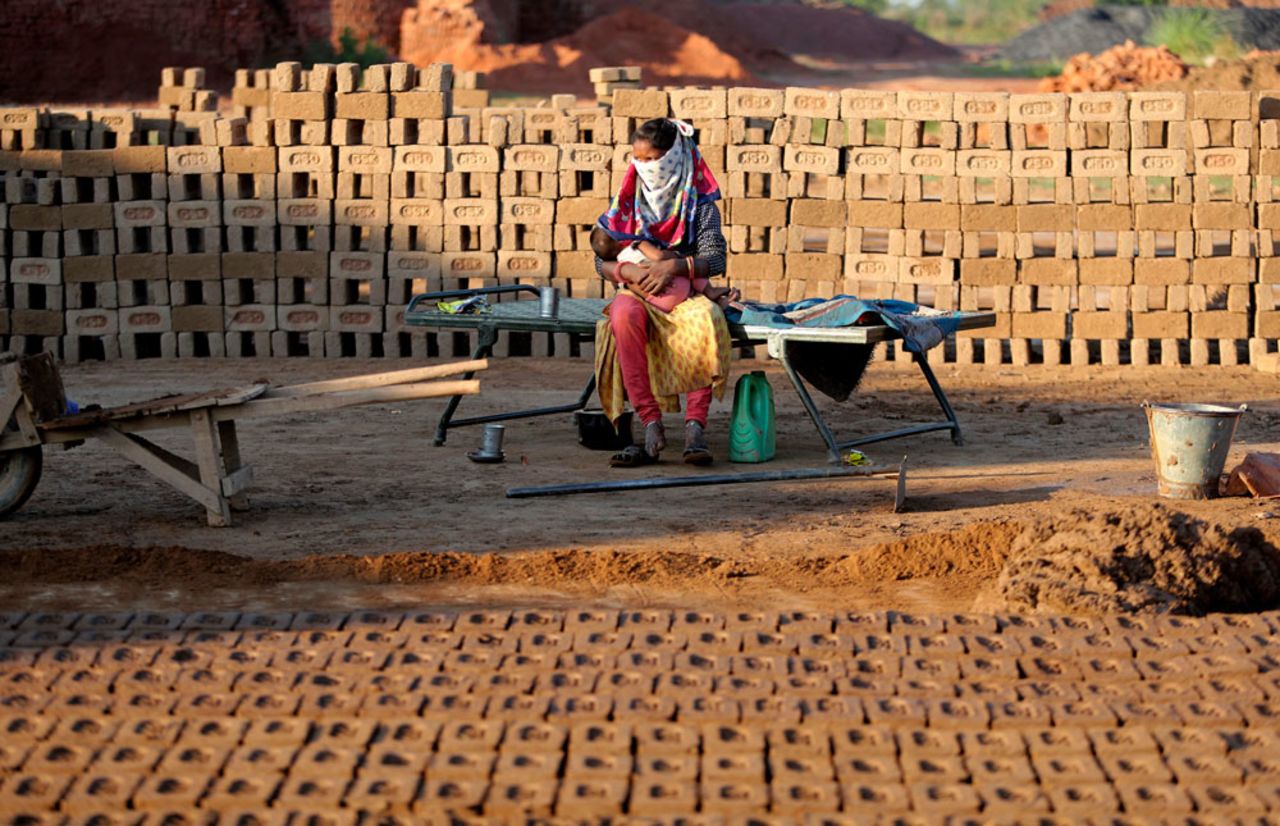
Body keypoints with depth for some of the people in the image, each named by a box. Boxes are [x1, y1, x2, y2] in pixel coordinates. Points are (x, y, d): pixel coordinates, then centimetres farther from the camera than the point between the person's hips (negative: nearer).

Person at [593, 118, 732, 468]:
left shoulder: (700, 203, 6)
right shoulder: (628, 200, 12)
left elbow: (714, 259, -3)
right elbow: (602, 260, 8)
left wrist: (674, 266, -22)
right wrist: (626, 271, -15)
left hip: (686, 292, -1)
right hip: (636, 293, 1)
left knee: (707, 319, -38)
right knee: (624, 315, -37)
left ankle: (695, 423, -40)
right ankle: (651, 423, -40)